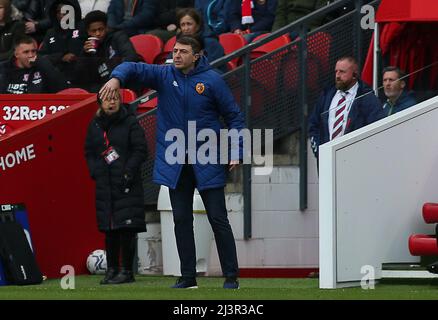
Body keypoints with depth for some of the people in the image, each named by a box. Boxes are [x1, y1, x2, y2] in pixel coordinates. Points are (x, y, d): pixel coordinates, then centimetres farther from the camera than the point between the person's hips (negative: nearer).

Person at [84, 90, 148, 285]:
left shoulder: (130, 122, -2)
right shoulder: (95, 125, 12)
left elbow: (140, 150, -5)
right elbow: (89, 152, 18)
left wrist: (128, 172, -13)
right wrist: (95, 172, 2)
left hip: (127, 183, -5)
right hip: (105, 184, 5)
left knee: (127, 227, -7)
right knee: (109, 229, 7)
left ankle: (127, 270, -3)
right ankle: (112, 269, 13)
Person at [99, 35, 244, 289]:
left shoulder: (211, 80, -4)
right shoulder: (164, 75, 3)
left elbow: (234, 117, 0)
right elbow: (135, 68, -9)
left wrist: (236, 153, -7)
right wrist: (117, 77, -32)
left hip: (207, 164, -3)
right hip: (175, 163, 3)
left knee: (218, 220, -1)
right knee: (182, 220, 6)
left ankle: (231, 277, 4)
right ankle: (188, 277, 12)